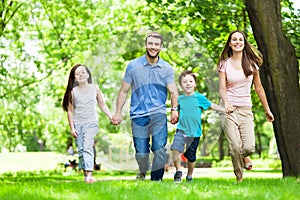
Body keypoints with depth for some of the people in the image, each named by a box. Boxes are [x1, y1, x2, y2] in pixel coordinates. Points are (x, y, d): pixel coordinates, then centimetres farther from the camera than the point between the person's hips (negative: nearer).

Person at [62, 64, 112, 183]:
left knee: (88, 147, -17)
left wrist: (111, 117, 3)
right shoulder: (73, 92, 2)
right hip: (77, 123, 2)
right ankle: (85, 173, 10)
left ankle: (89, 174, -27)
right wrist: (72, 128, -1)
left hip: (91, 123, -2)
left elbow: (102, 105, 13)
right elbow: (70, 110, 4)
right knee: (81, 150, 3)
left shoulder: (95, 88, 4)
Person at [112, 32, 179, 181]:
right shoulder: (133, 66, 5)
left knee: (160, 148, -18)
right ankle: (142, 173, 32)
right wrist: (118, 113, 5)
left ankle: (156, 179, -4)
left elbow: (173, 91, -2)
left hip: (158, 114, 0)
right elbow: (124, 91, 10)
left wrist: (174, 109, -20)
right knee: (141, 153, 0)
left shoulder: (167, 69, 6)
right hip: (138, 114, 0)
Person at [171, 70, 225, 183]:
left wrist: (226, 110, -1)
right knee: (175, 149, -22)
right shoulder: (180, 99, 6)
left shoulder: (199, 97, -2)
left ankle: (189, 176, 30)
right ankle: (178, 171, -6)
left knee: (191, 156, 7)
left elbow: (212, 105, 4)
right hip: (181, 130, 1)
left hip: (194, 132, -1)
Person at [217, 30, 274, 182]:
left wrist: (267, 110, 17)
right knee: (235, 147, -13)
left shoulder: (251, 63, 9)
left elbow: (258, 88, 15)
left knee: (249, 147, -12)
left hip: (246, 109, 2)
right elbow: (222, 88, -4)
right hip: (229, 109, -2)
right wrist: (226, 103, -24)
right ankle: (239, 178, 8)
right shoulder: (224, 64, 4)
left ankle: (244, 156, 25)